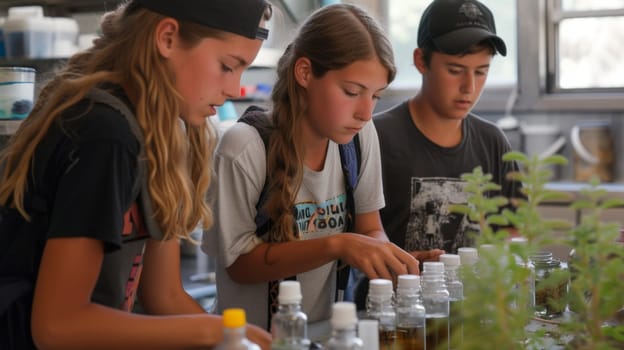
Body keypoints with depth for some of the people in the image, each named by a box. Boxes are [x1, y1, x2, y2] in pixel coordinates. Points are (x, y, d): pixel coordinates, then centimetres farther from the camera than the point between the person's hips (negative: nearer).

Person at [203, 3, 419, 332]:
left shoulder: (361, 135, -5)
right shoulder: (245, 149, -18)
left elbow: (371, 230, 6)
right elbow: (239, 263, -12)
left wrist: (388, 257, -16)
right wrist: (335, 245, -25)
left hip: (323, 332, 4)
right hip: (254, 337, -4)